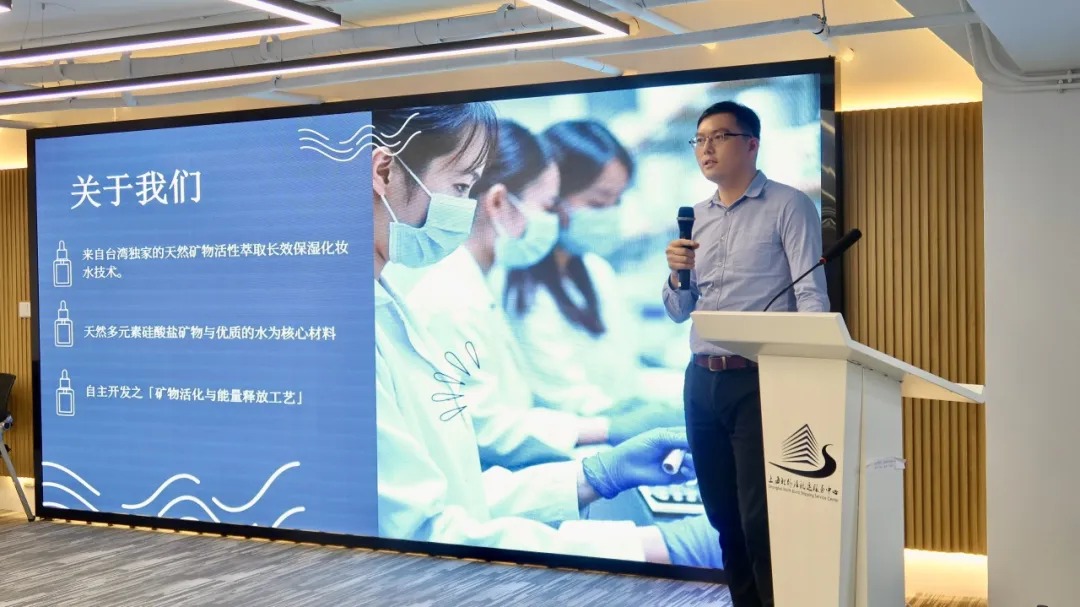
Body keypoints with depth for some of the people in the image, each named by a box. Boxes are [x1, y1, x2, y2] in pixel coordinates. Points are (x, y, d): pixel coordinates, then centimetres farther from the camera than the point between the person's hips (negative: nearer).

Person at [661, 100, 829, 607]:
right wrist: (677, 275, -4)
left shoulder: (788, 207, -3)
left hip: (759, 379, -6)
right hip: (701, 381, 6)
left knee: (761, 517, -7)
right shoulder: (695, 218, 15)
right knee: (723, 514, 12)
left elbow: (811, 294, -12)